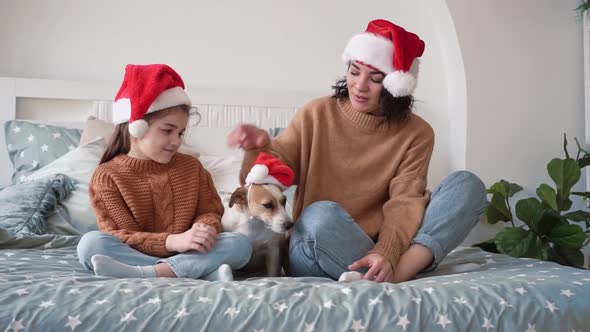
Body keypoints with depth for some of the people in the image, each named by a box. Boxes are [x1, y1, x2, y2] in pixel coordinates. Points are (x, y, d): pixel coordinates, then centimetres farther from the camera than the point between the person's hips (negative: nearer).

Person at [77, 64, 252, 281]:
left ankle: (144, 273, -34)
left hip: (188, 253, 3)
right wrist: (173, 241, -27)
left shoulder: (191, 167, 9)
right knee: (90, 244, -29)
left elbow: (210, 211, 9)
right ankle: (203, 271, -36)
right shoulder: (107, 175, -3)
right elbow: (121, 239, -11)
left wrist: (204, 228, -17)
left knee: (240, 243, -23)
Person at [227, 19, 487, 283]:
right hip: (314, 248, -1)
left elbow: (405, 202, -11)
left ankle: (395, 274, -34)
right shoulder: (316, 114, 2)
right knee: (322, 214, -37)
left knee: (467, 185, -17)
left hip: (378, 248, 2)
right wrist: (260, 148, -22)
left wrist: (386, 252, -30)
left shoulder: (416, 133, 2)